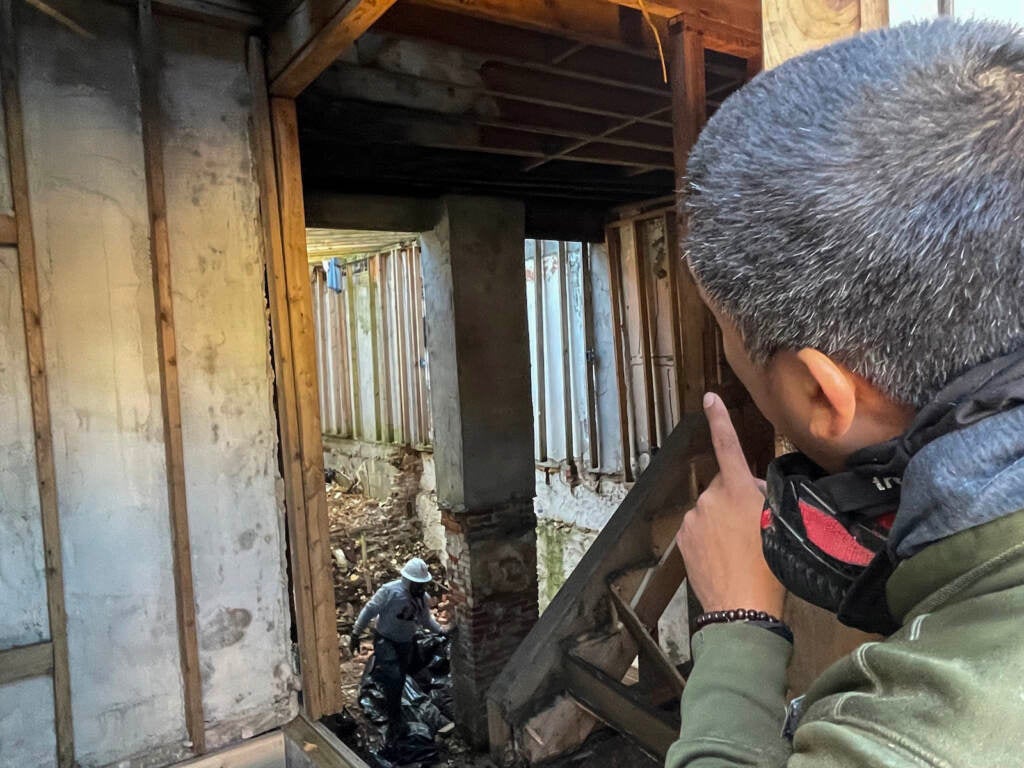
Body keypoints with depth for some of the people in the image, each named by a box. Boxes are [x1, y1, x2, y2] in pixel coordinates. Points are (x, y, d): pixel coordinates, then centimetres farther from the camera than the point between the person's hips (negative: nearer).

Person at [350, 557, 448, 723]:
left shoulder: (423, 597, -8)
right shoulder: (390, 591, -26)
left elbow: (426, 617, 11)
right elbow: (369, 611, -19)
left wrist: (440, 631, 1)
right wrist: (355, 635, -17)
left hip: (407, 642, 6)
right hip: (385, 640, -5)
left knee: (400, 679, 18)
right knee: (393, 677, -18)